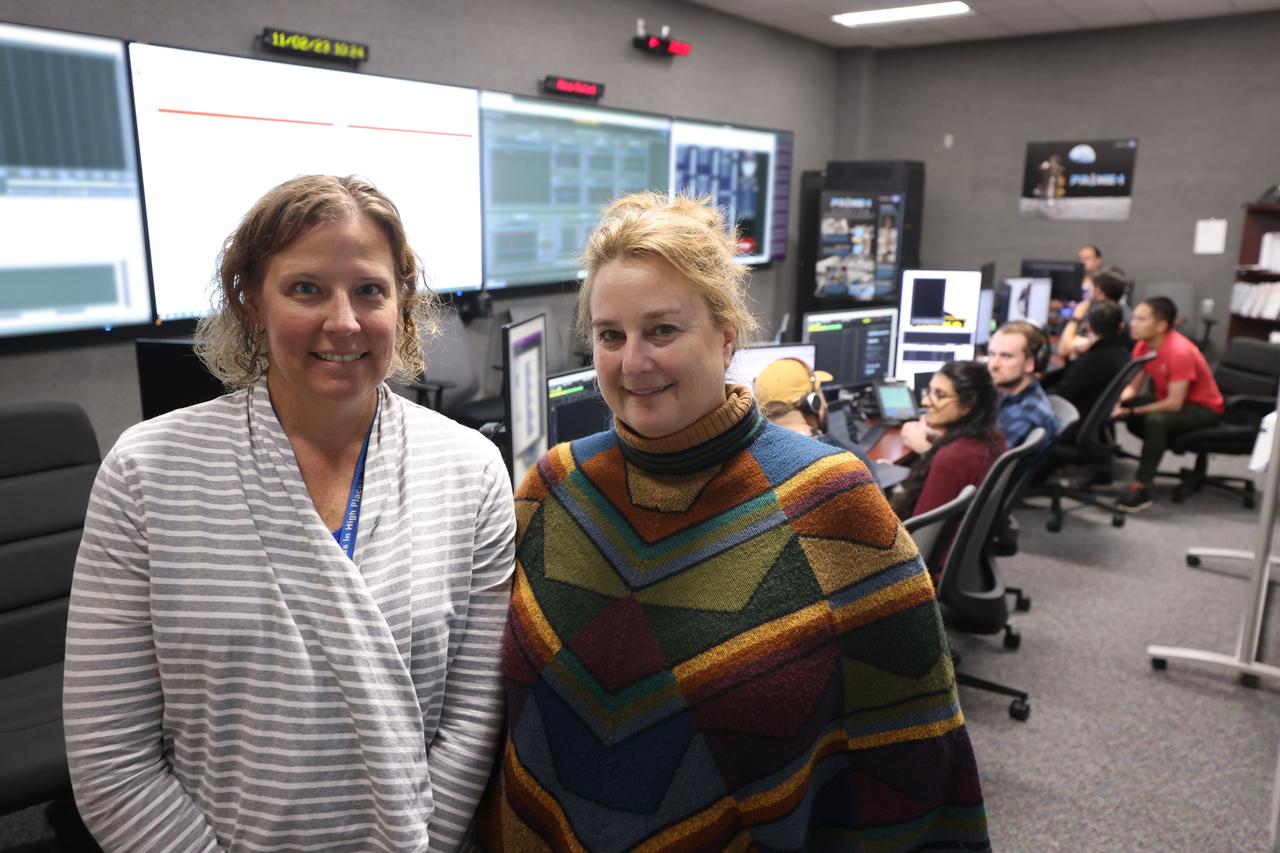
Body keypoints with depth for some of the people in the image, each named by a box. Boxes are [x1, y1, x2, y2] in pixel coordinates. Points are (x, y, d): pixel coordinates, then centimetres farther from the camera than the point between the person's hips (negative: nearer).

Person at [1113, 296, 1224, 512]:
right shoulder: (1144, 345, -6)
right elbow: (1133, 387, -3)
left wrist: (1132, 412, -31)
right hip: (1168, 399, 8)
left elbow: (1174, 404, -30)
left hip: (1202, 407, -8)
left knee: (1155, 420, -38)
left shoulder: (1180, 351, -29)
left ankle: (1141, 489, -33)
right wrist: (1117, 402, -25)